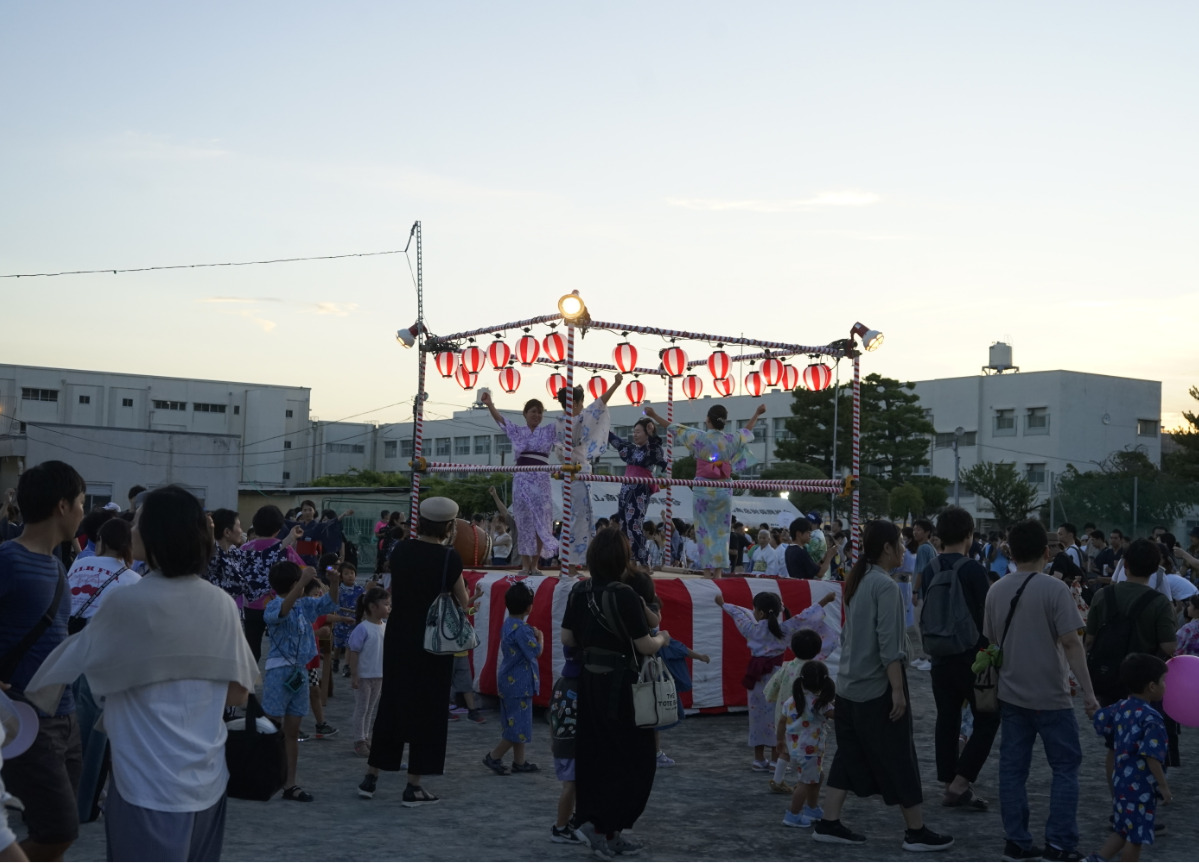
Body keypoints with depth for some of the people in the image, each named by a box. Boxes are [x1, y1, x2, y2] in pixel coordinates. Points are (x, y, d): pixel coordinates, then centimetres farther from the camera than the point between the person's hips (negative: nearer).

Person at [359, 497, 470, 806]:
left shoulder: (401, 550, 1)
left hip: (397, 639, 5)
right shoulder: (449, 557, -12)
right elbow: (462, 604, -4)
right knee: (427, 709, 5)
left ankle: (370, 777, 22)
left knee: (390, 704, 15)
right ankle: (414, 786, 8)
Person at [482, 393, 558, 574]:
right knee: (523, 522, 0)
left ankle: (534, 565, 5)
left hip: (541, 480, 0)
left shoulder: (549, 431, 11)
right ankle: (525, 565, 5)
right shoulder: (517, 431, 12)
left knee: (540, 522, -2)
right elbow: (500, 419, -1)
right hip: (521, 479, 0)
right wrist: (489, 404, -18)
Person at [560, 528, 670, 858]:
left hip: (589, 680, 7)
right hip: (619, 685, -7)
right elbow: (644, 645, -16)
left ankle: (608, 833, 20)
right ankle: (601, 822, 0)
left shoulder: (579, 592, 1)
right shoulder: (624, 595, -19)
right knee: (636, 760, 7)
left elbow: (566, 639, 7)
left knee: (595, 757, 13)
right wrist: (662, 639, 4)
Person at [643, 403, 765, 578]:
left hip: (703, 488, -2)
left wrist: (654, 416, 16)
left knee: (705, 530, 4)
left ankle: (707, 571, 1)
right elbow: (747, 431, 23)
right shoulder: (731, 439, 2)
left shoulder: (700, 437, -5)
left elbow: (674, 428, 5)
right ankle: (718, 570, 4)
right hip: (724, 490, 2)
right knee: (721, 530, 8)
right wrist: (756, 414, 40)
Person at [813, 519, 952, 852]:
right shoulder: (885, 585, -16)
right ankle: (916, 831, 11)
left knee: (850, 754, 13)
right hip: (877, 687, -8)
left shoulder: (858, 582, 11)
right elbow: (888, 645, -21)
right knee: (898, 758, 2)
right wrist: (898, 690, -19)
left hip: (849, 685, 9)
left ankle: (828, 824, 14)